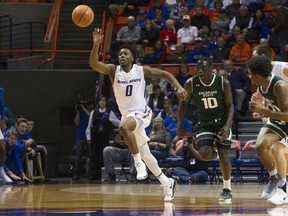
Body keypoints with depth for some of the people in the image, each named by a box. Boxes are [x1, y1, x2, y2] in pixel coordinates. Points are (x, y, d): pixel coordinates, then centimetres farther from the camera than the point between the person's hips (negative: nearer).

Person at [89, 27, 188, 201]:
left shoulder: (142, 70, -3)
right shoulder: (114, 70, -1)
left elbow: (165, 74, 6)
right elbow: (93, 64, -18)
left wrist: (179, 87, -9)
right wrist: (96, 45, -34)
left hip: (141, 113, -5)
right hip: (127, 115, 5)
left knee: (124, 127, -38)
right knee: (145, 155, 13)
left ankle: (138, 162, -27)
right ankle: (167, 183, 28)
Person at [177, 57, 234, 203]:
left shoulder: (223, 83, -15)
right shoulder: (190, 84, -12)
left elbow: (230, 105, -7)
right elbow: (183, 102, 4)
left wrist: (227, 125, -21)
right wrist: (180, 124, -1)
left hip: (221, 120, -1)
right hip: (204, 123, 1)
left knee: (224, 155, -10)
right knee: (204, 154, -21)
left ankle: (227, 188, 10)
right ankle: (214, 153, 18)